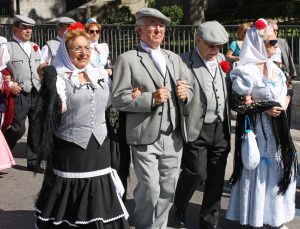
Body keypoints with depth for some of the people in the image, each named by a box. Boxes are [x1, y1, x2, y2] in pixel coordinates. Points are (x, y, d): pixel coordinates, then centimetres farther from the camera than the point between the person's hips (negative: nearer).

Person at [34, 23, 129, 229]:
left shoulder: (98, 75, 10)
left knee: (98, 206, 13)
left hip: (99, 148, 5)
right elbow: (55, 111, -16)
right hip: (70, 150, -5)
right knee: (71, 207, 5)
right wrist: (47, 85, -25)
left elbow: (110, 102, 21)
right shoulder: (59, 77, -7)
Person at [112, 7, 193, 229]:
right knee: (149, 189, -4)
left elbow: (189, 91, 17)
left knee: (168, 190, 11)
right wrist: (151, 98, -20)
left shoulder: (175, 58, 16)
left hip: (173, 136, 5)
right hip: (146, 137, -5)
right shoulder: (127, 59, -3)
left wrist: (184, 93, -6)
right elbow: (119, 98, -10)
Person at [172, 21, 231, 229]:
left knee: (216, 178, 9)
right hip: (197, 129, -5)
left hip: (221, 128, 5)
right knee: (196, 173, -4)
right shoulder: (184, 61, -7)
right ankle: (179, 207, 27)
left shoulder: (223, 60, 12)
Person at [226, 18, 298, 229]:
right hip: (258, 128, -7)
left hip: (278, 126, 7)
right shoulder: (247, 71, -15)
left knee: (279, 169, 12)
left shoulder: (274, 68, 8)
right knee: (258, 170, 2)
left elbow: (285, 92, 19)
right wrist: (265, 110, -19)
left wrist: (283, 106, -1)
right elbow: (238, 103, -15)